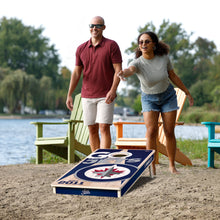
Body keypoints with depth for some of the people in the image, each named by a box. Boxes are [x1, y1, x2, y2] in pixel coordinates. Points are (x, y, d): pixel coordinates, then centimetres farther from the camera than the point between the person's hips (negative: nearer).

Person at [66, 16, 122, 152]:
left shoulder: (111, 45, -2)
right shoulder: (81, 49, 9)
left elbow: (118, 70, -7)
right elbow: (76, 73, 11)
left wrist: (113, 90, -20)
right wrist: (69, 95, 5)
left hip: (106, 96, -4)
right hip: (87, 96, 4)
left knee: (104, 128, -10)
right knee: (92, 130, 6)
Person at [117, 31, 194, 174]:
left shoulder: (164, 57, -17)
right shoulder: (138, 63, -24)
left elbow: (173, 76, -1)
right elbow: (130, 70, -49)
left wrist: (187, 92, 6)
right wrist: (123, 73, -74)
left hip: (168, 96, 1)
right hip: (149, 99, -1)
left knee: (169, 132, 1)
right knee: (151, 132, -15)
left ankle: (172, 166, 16)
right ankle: (152, 167, -5)